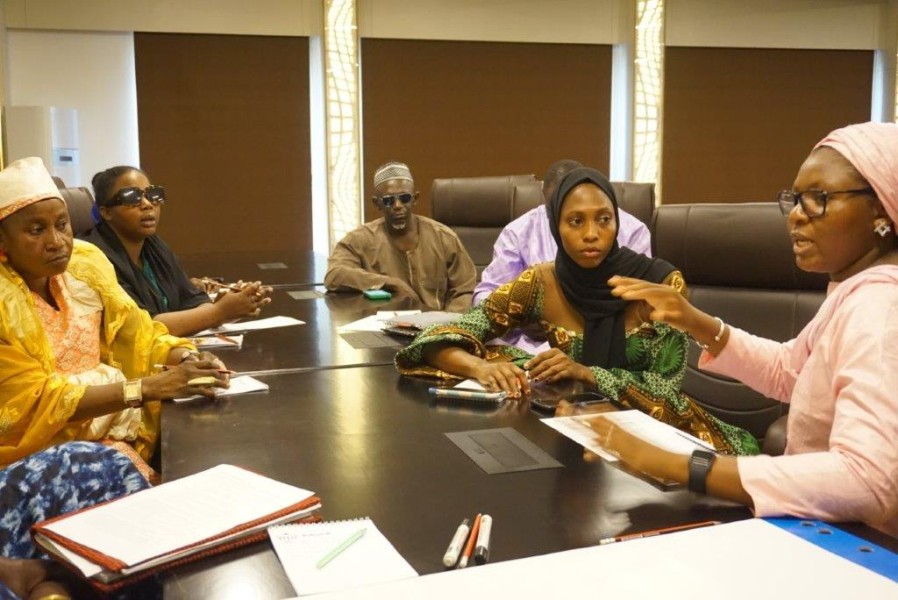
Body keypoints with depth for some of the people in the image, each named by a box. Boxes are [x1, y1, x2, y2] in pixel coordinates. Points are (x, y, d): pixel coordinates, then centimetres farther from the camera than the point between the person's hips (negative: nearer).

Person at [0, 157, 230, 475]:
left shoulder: (85, 262, 2)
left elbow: (141, 335, 6)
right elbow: (33, 403, -18)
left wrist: (188, 360, -17)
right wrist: (148, 387, -28)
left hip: (115, 421, 6)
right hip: (44, 448, -6)